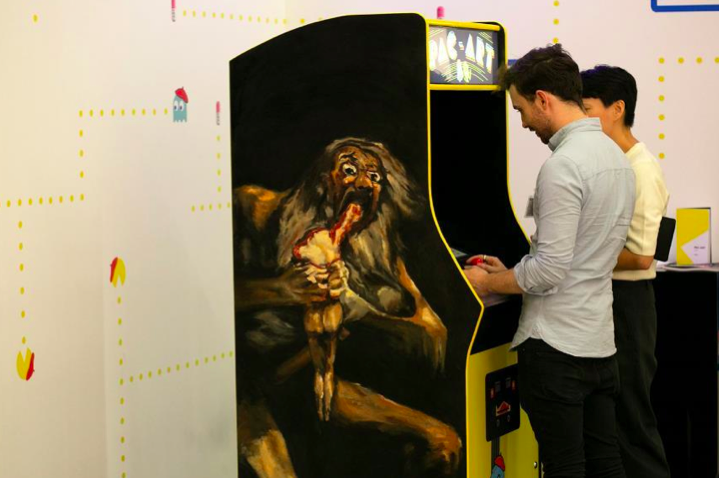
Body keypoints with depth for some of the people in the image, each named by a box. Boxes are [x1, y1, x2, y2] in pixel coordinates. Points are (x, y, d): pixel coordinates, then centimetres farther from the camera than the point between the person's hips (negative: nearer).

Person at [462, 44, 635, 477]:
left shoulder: (563, 165, -17)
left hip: (557, 344, -9)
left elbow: (551, 270, -20)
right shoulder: (616, 155, 12)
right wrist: (510, 272, 17)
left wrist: (487, 283, -4)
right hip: (600, 341, 9)